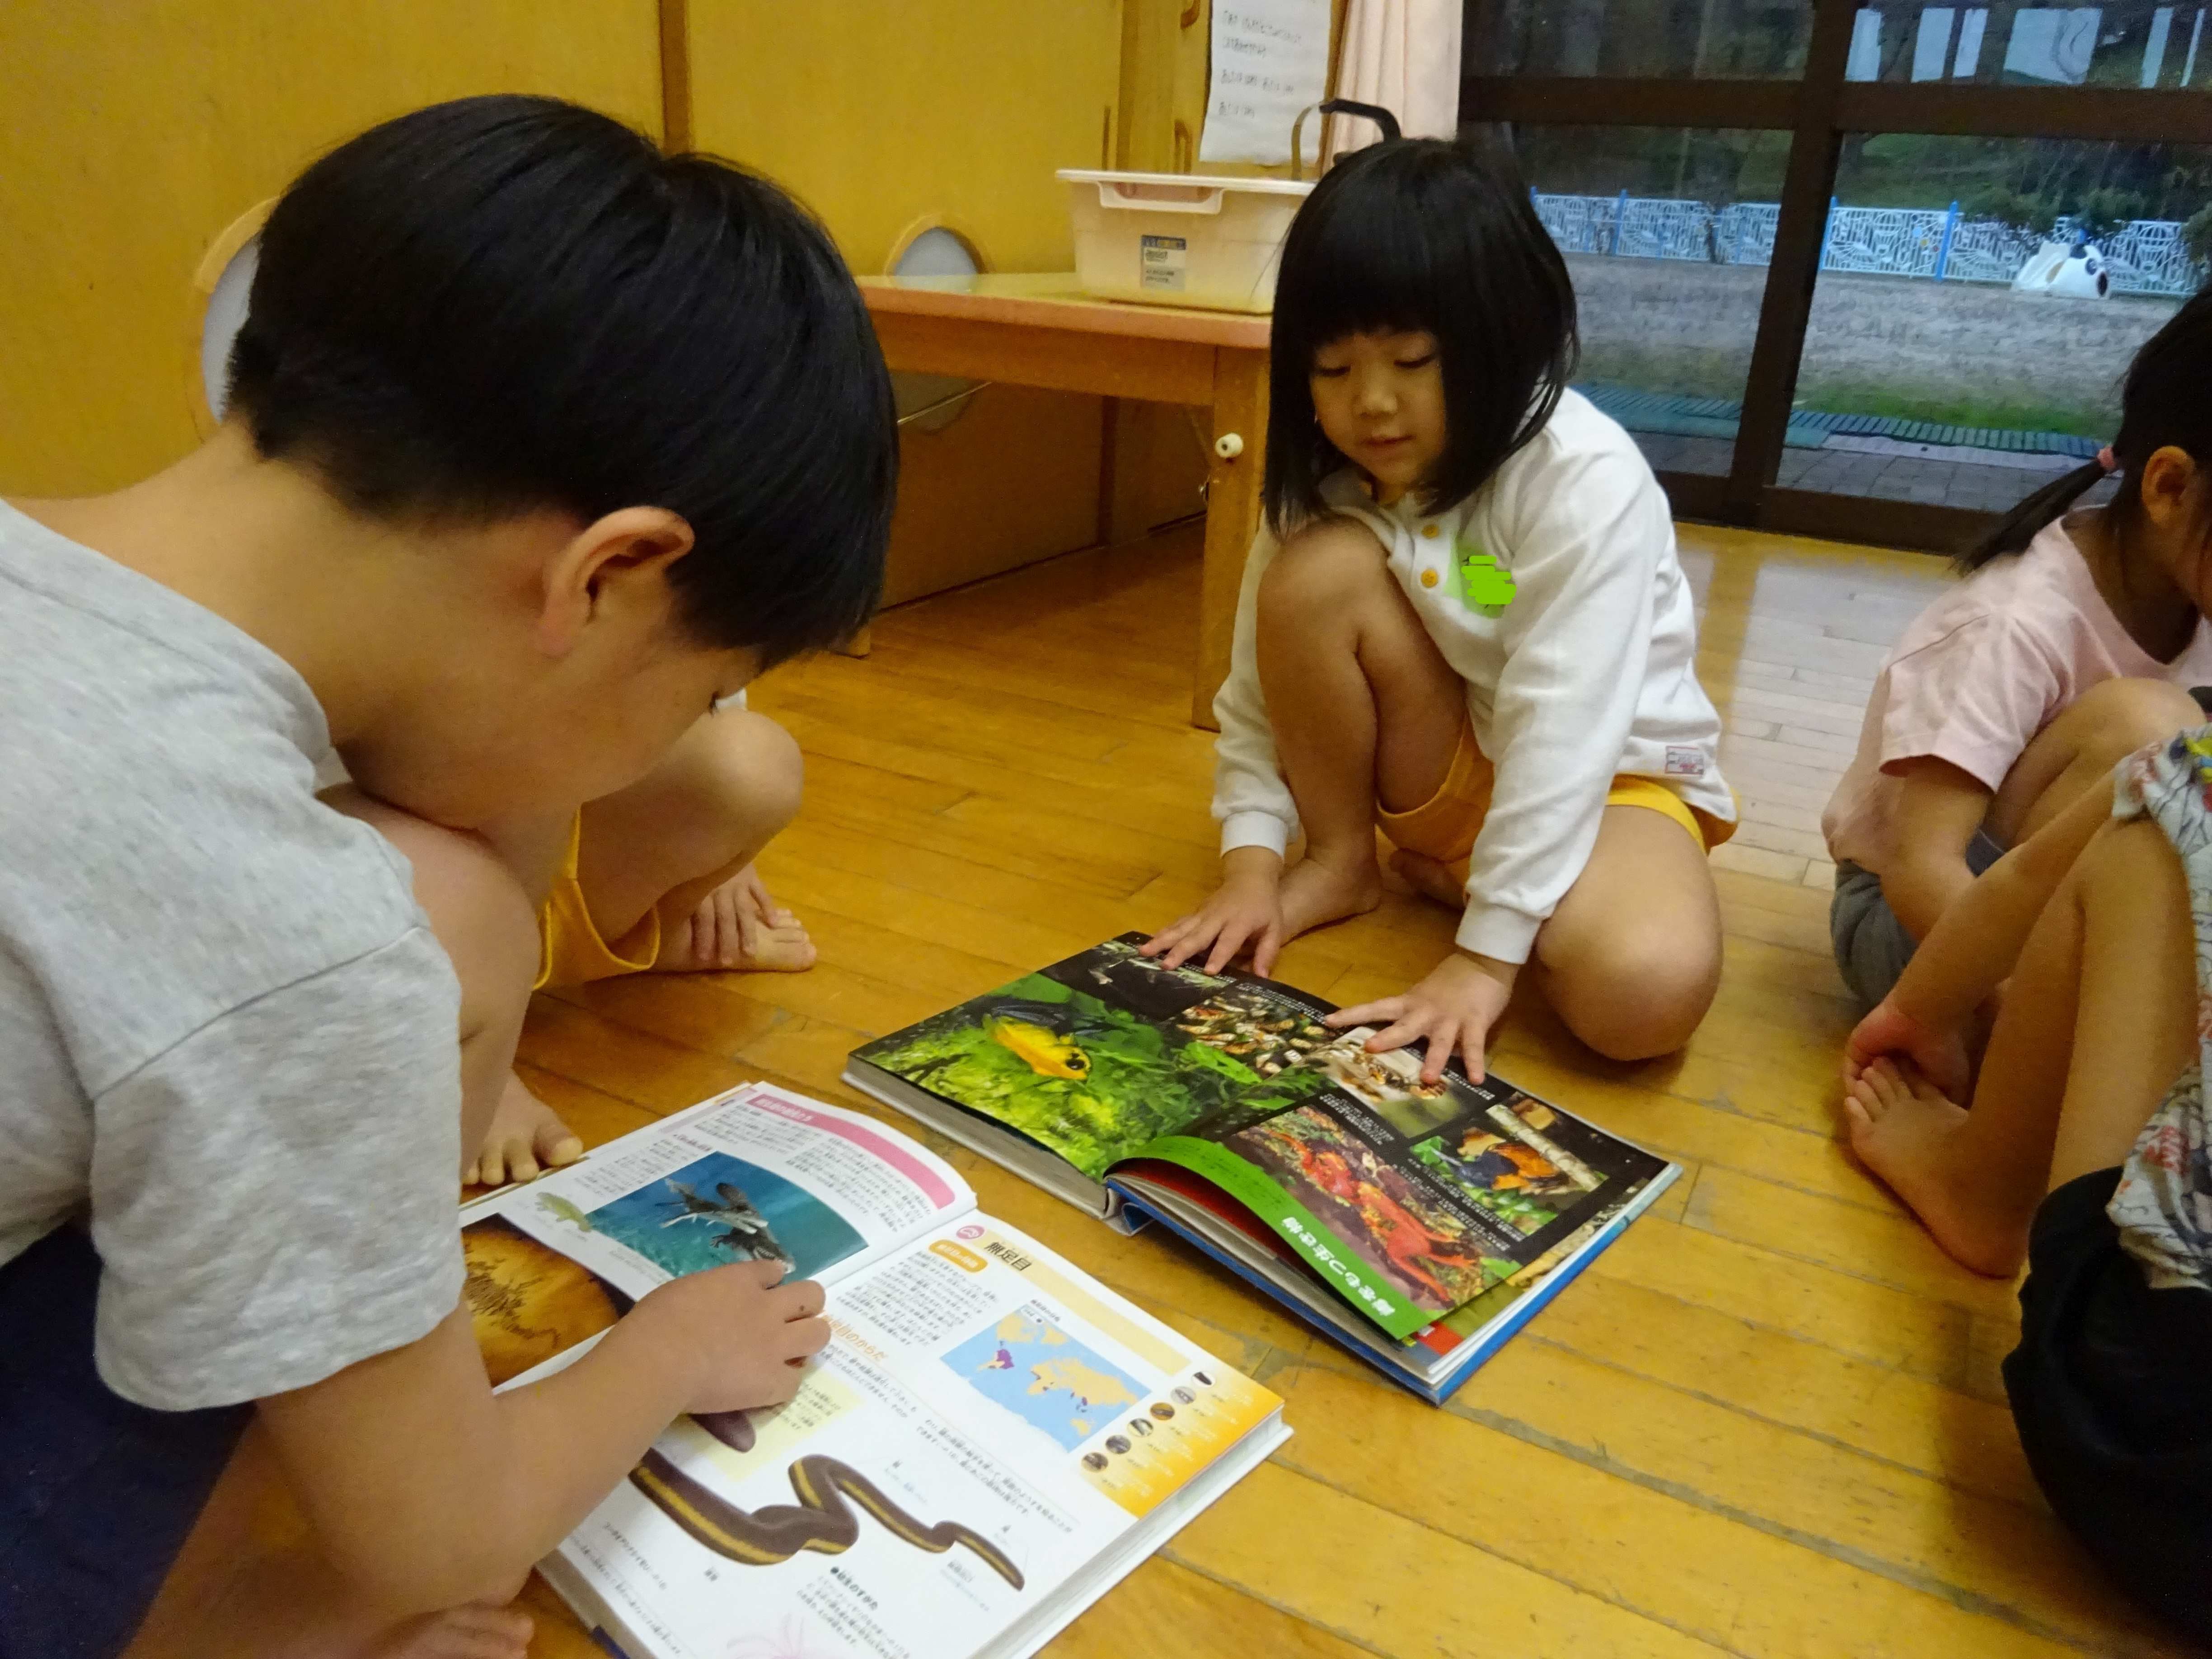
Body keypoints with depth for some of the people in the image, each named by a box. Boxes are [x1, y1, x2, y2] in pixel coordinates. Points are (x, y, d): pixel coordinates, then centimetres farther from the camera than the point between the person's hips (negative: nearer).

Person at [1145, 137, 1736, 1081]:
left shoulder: (1586, 481, -24)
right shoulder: (1326, 478, -9)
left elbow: (1561, 726, -29)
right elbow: (1261, 680, -6)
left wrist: (1484, 956, -32)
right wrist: (1252, 863, -18)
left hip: (1607, 776, -3)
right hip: (1447, 769, 4)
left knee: (1649, 987, -35)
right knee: (1317, 571, -23)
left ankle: (1443, 874, -4)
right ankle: (1340, 861, -4)